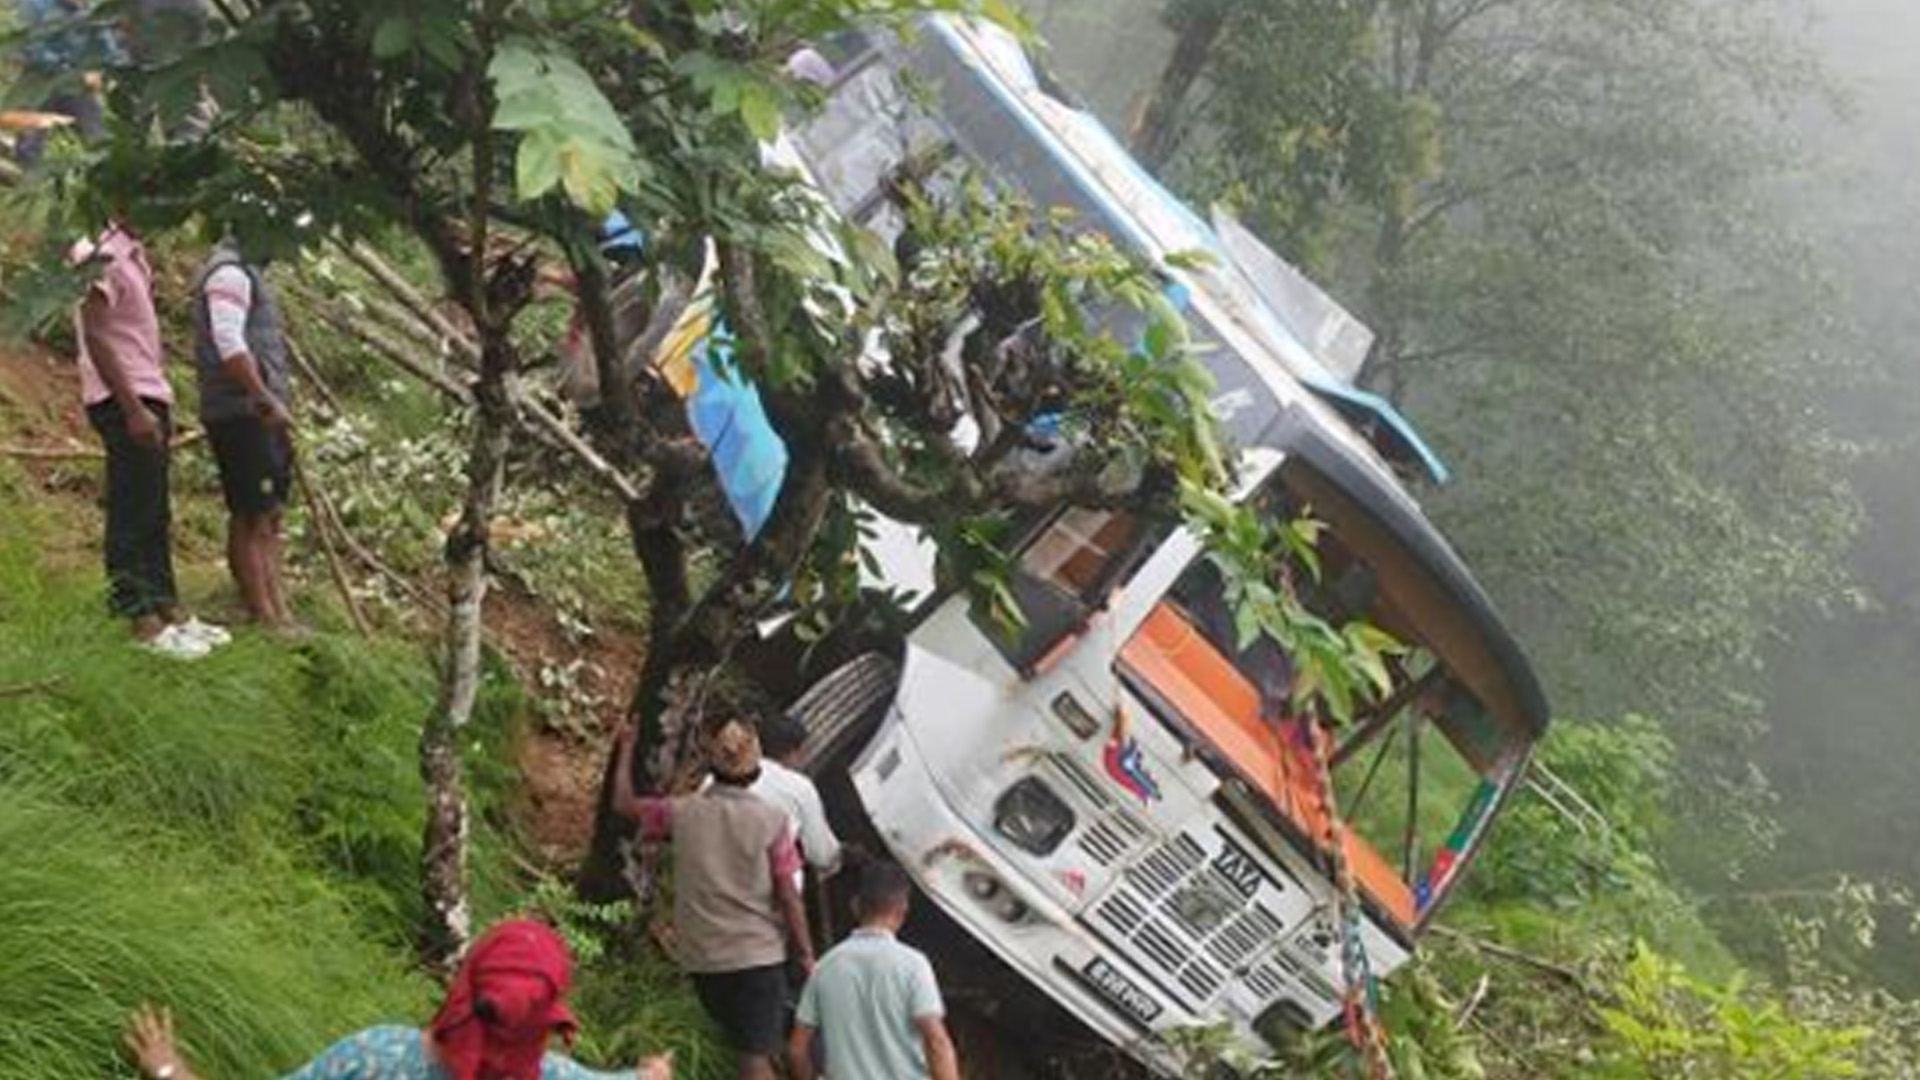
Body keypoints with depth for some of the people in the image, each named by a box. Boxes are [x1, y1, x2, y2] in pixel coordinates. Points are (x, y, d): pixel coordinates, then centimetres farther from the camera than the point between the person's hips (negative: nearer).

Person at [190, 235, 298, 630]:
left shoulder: (243, 273, 20)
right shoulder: (229, 273, -11)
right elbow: (229, 345, -23)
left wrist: (275, 403, 19)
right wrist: (267, 401, -23)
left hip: (257, 414, 10)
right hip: (241, 413, -10)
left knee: (267, 515, 11)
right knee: (252, 518, -8)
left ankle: (276, 608, 16)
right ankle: (267, 615, -6)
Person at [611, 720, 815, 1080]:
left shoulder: (682, 813, -2)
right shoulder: (770, 820, -9)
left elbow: (624, 803, 15)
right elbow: (788, 897, -8)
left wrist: (626, 749, 27)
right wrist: (806, 955, 2)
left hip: (704, 959, 3)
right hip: (758, 955, -3)